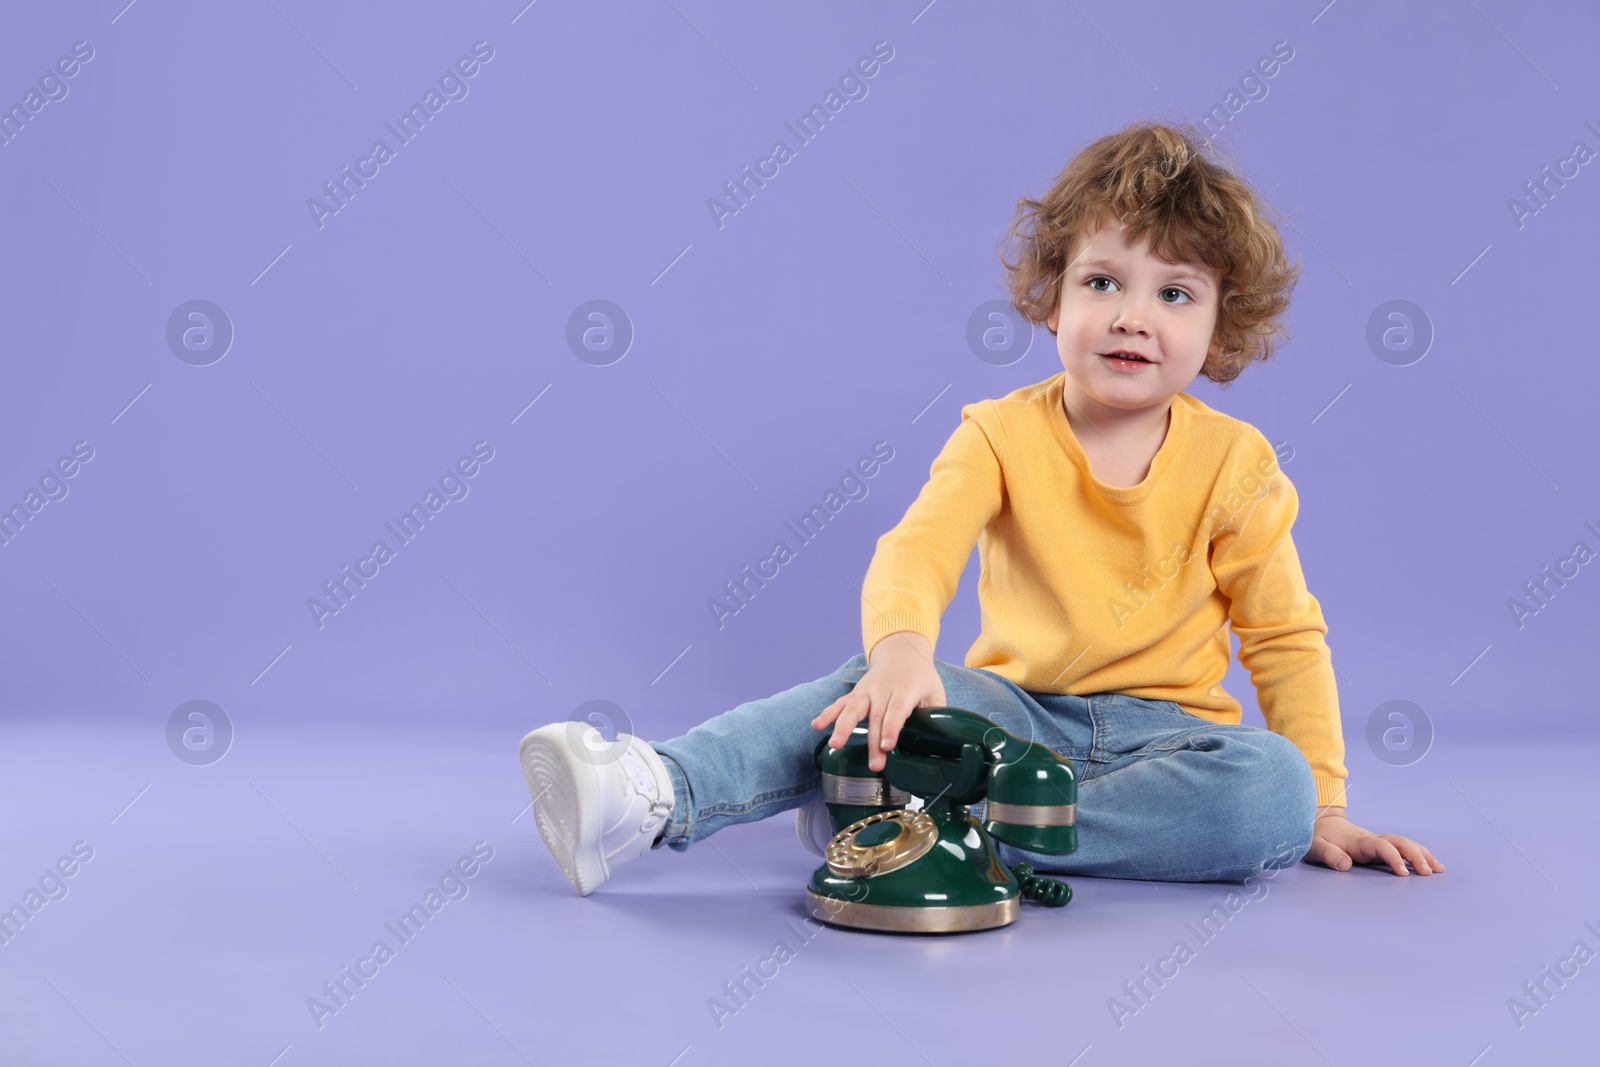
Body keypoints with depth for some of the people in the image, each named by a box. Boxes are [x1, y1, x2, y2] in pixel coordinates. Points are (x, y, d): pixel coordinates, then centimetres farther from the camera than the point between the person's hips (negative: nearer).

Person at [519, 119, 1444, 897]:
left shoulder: (1232, 463, -2)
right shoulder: (1004, 435, -3)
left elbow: (1286, 635, 3)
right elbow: (917, 549, -19)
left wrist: (1325, 807, -1)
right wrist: (901, 649, -42)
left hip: (1162, 732, 1)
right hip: (1018, 711, 0)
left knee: (1273, 791, -31)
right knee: (882, 683, -29)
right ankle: (654, 797, -39)